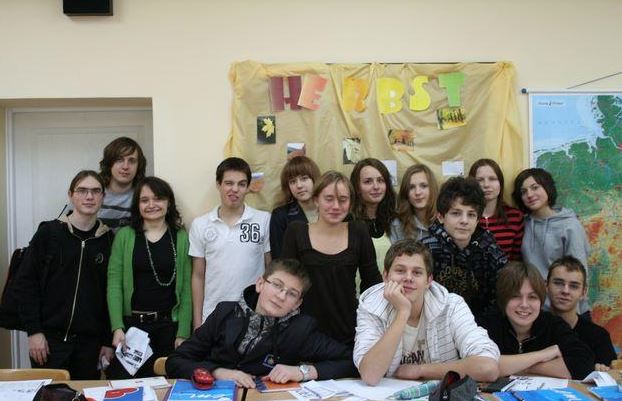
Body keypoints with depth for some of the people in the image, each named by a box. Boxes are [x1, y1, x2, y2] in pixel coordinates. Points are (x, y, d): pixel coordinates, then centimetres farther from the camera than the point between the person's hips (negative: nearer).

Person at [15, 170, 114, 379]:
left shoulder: (108, 240, 2)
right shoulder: (49, 232, -2)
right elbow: (25, 282, -2)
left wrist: (108, 340, 3)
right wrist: (34, 331, -7)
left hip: (89, 342, 2)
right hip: (50, 339, -2)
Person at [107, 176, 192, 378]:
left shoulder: (182, 238, 4)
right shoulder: (124, 236, 5)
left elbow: (186, 288, 2)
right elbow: (114, 284, 0)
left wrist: (183, 333, -4)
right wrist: (117, 327, -10)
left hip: (168, 325, 0)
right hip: (131, 324, 0)